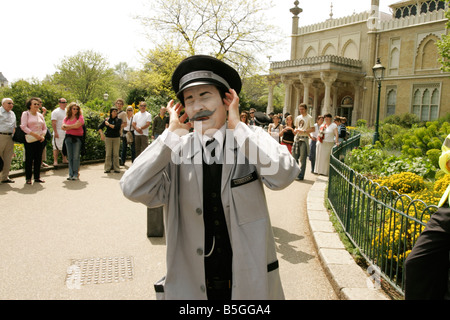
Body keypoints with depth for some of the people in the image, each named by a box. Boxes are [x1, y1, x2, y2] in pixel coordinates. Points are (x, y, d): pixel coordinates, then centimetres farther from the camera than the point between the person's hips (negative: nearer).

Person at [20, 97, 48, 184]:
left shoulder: (40, 115, 16)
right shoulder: (25, 114, 1)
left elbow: (44, 127, 17)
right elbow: (23, 126, -10)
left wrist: (43, 135, -3)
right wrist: (34, 134, -16)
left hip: (40, 140, 5)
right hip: (30, 140, -5)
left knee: (38, 158, 6)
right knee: (29, 159, -2)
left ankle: (37, 177, 14)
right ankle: (28, 178, 5)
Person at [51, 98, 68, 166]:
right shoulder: (55, 112, -7)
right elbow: (53, 123, -12)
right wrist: (55, 132, -19)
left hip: (66, 132, 6)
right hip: (59, 133, -6)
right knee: (56, 147, -3)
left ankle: (64, 159, 20)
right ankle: (55, 161, -1)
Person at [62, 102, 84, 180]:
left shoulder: (80, 117, 0)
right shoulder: (66, 118, 12)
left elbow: (77, 125, -15)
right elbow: (63, 127, 2)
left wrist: (67, 126, -2)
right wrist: (72, 126, -8)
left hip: (77, 138, -4)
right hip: (68, 138, 4)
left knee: (76, 157, -6)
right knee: (70, 156, 3)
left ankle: (76, 174, -1)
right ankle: (71, 174, 7)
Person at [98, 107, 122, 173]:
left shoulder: (118, 120, 2)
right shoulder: (107, 120, 5)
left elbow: (117, 127, -15)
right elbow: (100, 127, 7)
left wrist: (109, 124, -6)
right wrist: (102, 134, -8)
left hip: (116, 138, -1)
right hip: (108, 138, 1)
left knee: (116, 154, 0)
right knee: (108, 154, 0)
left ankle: (116, 168, 6)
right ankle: (107, 168, 5)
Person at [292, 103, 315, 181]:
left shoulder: (309, 118, -2)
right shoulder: (297, 118, 16)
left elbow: (313, 129, -6)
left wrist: (304, 131, -16)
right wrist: (295, 130, 2)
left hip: (304, 138, -6)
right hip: (297, 138, 6)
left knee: (302, 158, -5)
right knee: (294, 156, 7)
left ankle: (301, 175, -1)